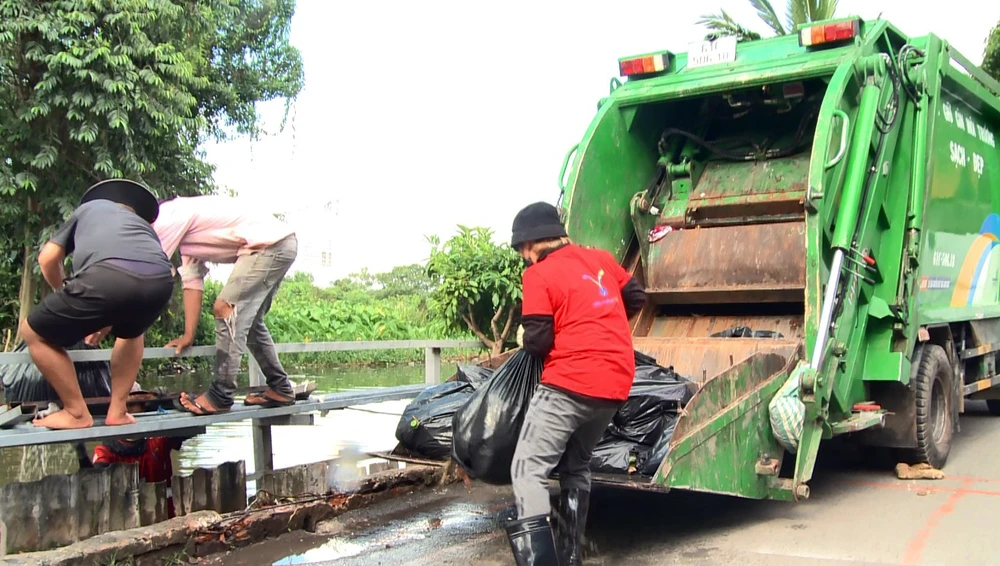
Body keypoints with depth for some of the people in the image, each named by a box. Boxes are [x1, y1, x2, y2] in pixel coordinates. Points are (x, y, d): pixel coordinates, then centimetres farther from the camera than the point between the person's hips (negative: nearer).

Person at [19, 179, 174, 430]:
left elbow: (48, 259, 33)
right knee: (131, 332, 39)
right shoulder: (144, 226, 43)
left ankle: (76, 413, 22)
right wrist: (106, 322, 61)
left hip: (108, 275, -4)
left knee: (34, 333, 21)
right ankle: (117, 411, 31)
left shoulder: (89, 207, 37)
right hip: (160, 280, 4)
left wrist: (65, 300, 52)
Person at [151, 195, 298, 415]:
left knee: (226, 309, -11)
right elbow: (192, 280, 17)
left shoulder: (169, 218, -8)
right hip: (282, 245, 10)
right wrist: (188, 335, 13)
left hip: (270, 242, -10)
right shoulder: (184, 230, 20)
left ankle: (220, 397, -8)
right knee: (247, 319, 16)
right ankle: (280, 389, 23)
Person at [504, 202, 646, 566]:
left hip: (569, 385, -7)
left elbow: (537, 342, -10)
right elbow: (636, 298, 23)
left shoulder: (538, 275, -6)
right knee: (576, 466, 22)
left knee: (529, 472, -5)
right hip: (615, 386, 8)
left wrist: (525, 339, 11)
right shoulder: (600, 258, 13)